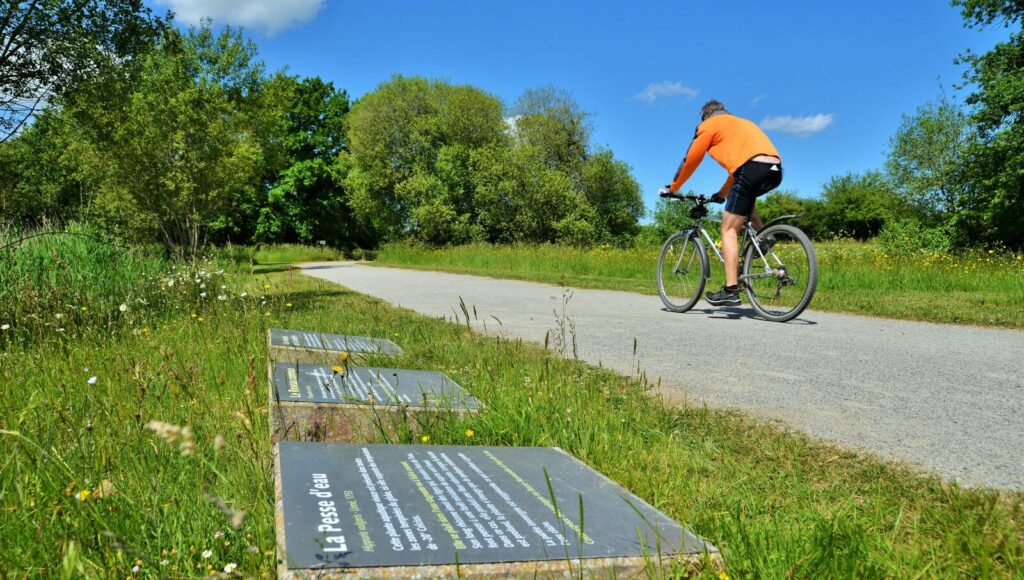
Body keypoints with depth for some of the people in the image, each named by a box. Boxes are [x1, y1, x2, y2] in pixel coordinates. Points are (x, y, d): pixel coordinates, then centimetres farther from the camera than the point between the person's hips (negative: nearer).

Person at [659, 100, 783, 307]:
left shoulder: (710, 124, 15)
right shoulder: (741, 123, 36)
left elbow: (691, 160, 14)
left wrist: (672, 187, 26)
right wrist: (722, 194, 49)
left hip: (753, 168, -7)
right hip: (776, 170, 8)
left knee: (729, 229, -3)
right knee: (744, 199, 37)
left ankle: (731, 289, -12)